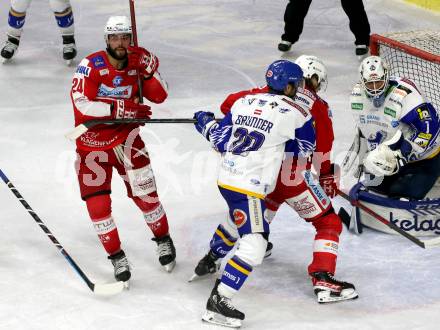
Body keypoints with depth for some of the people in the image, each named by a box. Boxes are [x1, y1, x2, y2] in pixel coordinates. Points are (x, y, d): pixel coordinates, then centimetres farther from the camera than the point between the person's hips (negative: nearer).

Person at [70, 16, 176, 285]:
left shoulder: (136, 63, -6)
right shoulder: (91, 66, -18)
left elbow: (159, 96, -6)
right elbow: (81, 104, -28)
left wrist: (148, 69, -22)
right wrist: (122, 108, -32)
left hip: (125, 137, 2)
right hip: (92, 143, -2)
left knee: (144, 191, -4)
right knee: (97, 203, -4)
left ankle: (163, 240, 22)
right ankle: (117, 256, 14)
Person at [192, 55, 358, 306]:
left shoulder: (269, 94, 9)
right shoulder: (318, 108, -1)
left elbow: (230, 104, 11)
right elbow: (323, 154, 0)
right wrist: (329, 178, 16)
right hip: (292, 177, -5)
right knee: (329, 223, 6)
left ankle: (211, 258, 39)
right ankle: (323, 281, -10)